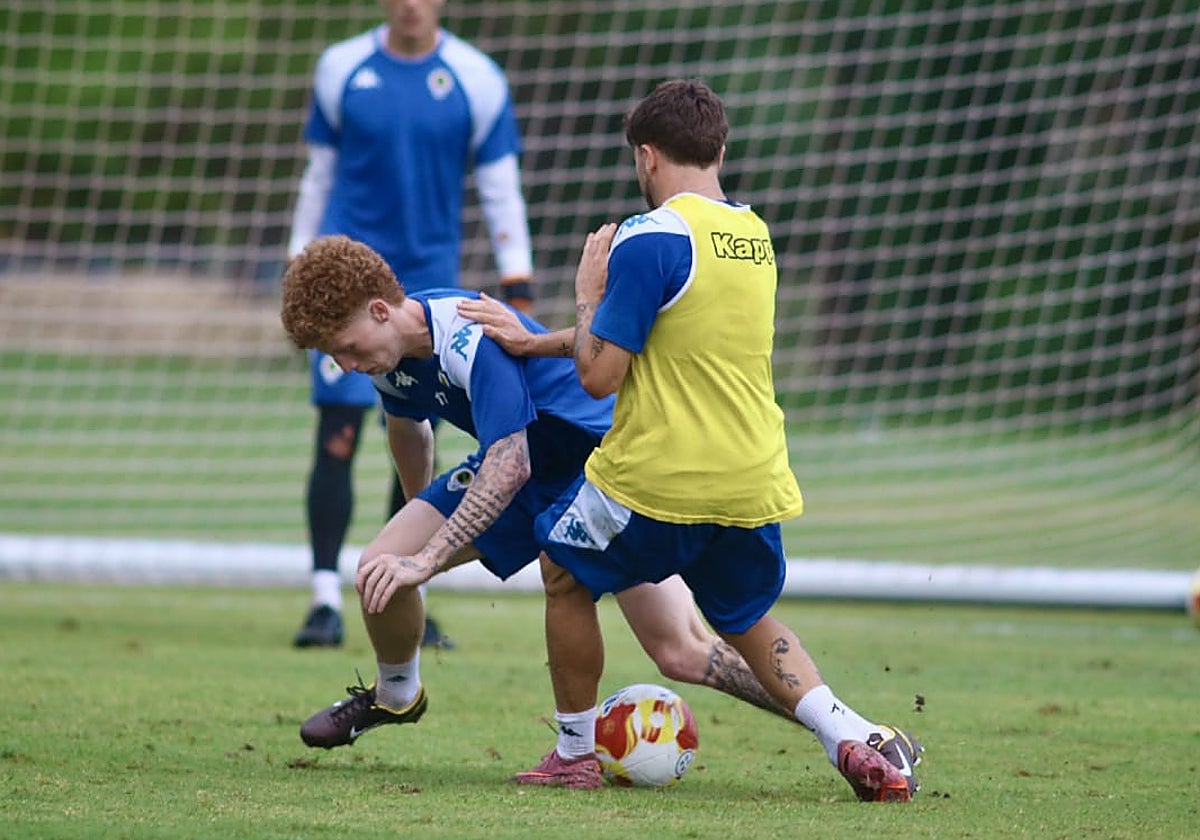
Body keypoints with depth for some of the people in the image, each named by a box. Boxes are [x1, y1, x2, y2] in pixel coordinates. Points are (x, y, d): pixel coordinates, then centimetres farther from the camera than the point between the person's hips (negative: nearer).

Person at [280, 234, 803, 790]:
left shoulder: (469, 339, -33)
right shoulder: (389, 349, -6)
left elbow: (508, 468, -39)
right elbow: (408, 427, 16)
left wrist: (426, 559, -41)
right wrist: (421, 513, 31)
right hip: (513, 464, 7)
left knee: (680, 654, -18)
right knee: (381, 568, -7)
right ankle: (394, 697, 22)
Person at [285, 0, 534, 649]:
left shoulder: (476, 80, 0)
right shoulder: (341, 69, 4)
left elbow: (501, 188, 3)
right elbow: (320, 175, 12)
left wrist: (518, 294, -1)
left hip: (430, 280, 0)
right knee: (336, 437, -8)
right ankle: (326, 600, -5)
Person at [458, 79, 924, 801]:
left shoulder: (649, 240, -14)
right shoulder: (754, 237, 11)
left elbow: (600, 376, -13)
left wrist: (589, 295, 4)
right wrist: (536, 342, 25)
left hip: (656, 481, -6)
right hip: (755, 488, 6)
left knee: (566, 571, 20)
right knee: (748, 622, 24)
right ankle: (853, 737, 4)